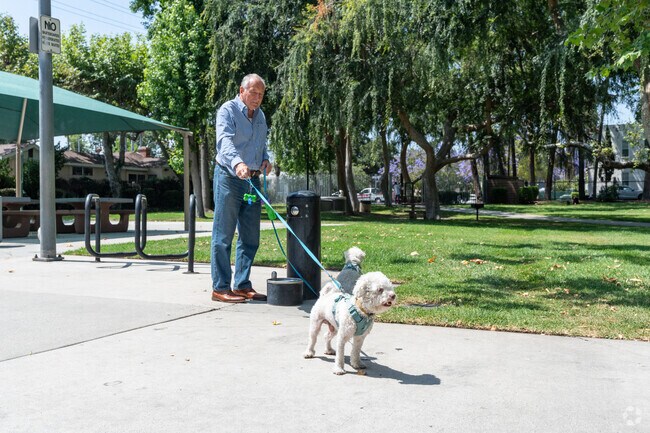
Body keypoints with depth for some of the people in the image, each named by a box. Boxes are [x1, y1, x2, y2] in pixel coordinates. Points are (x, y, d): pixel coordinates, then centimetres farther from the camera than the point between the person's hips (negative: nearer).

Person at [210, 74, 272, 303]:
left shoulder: (260, 115, 17)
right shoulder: (228, 110, -8)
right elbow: (224, 140, -26)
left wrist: (265, 159, 5)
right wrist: (237, 163, -43)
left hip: (252, 180, 8)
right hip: (229, 178, -7)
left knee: (250, 237, 10)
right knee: (223, 235, -3)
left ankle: (242, 285, 19)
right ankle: (220, 288, 2)